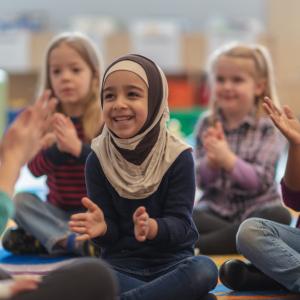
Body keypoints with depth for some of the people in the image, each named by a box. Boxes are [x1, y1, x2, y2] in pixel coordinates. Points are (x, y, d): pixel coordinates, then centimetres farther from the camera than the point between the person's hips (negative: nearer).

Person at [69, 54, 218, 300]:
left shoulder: (178, 157, -8)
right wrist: (102, 226, -30)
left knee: (204, 270, -34)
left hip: (172, 261, 1)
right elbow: (111, 234, -5)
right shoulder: (98, 160, -4)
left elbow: (180, 224, -13)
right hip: (122, 264, 0)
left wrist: (152, 227, -36)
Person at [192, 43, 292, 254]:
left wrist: (227, 159, -28)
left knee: (279, 216, -36)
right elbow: (201, 181, 0)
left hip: (256, 209, -1)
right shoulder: (207, 125, 4)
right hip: (215, 211, 2)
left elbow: (260, 180, -13)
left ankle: (195, 247, -33)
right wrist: (211, 161, -22)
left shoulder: (268, 128, -3)